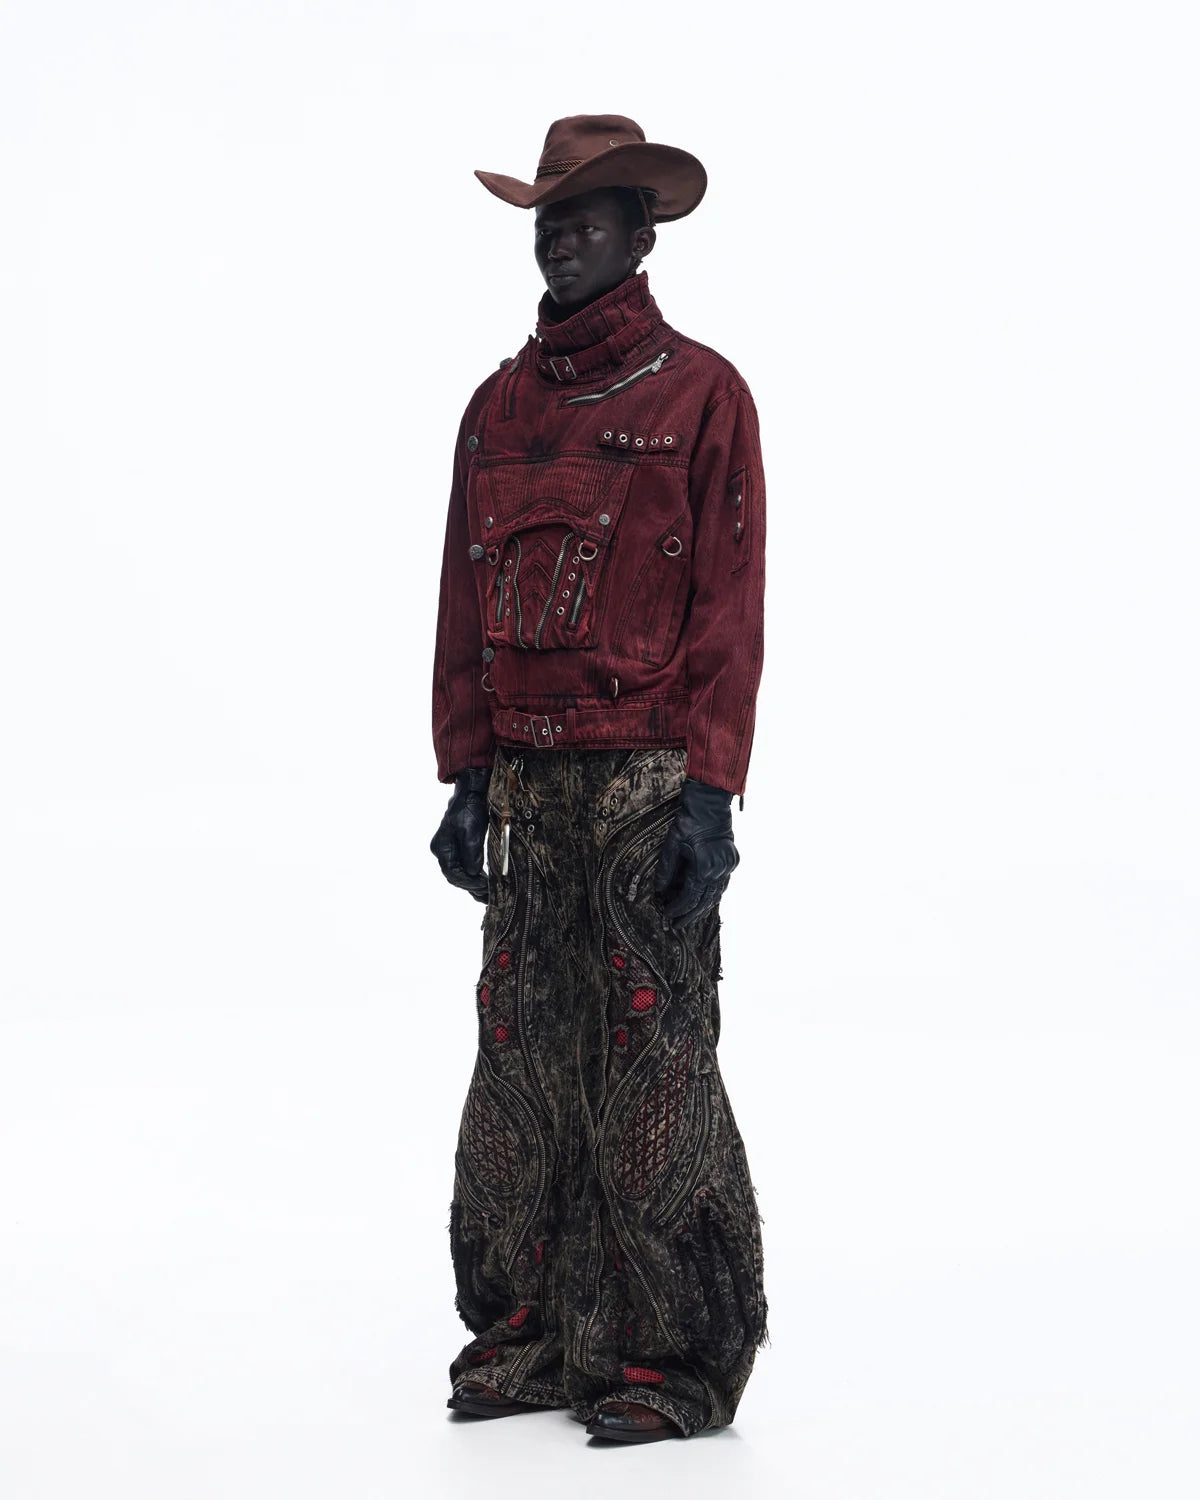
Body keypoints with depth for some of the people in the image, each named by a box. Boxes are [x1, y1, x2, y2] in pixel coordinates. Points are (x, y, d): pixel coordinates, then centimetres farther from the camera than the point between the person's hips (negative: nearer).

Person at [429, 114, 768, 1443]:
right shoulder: (500, 407, 15)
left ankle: (676, 1357, 2)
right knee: (523, 1061, 6)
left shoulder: (701, 395, -1)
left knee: (650, 1063, -5)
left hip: (649, 783, -5)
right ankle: (532, 1334, 14)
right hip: (526, 785, 5)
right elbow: (465, 604, 16)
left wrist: (710, 797, -12)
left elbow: (729, 610, -5)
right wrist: (466, 776, 9)